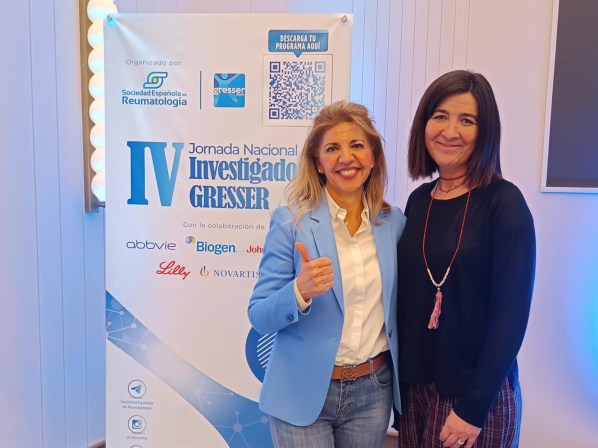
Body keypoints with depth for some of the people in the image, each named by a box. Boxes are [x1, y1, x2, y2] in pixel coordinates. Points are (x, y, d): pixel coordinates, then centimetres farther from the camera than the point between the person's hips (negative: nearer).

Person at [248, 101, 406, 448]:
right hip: (303, 393, -3)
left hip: (373, 393, 3)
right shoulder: (291, 222, -12)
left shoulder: (395, 223, -2)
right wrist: (300, 292, -29)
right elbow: (259, 317, -11)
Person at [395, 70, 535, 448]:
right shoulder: (419, 201, 2)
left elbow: (510, 313, -15)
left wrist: (474, 406, -15)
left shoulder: (503, 202, -13)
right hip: (414, 384, 5)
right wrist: (401, 380, 6)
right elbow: (408, 299, 6)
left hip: (475, 391, -5)